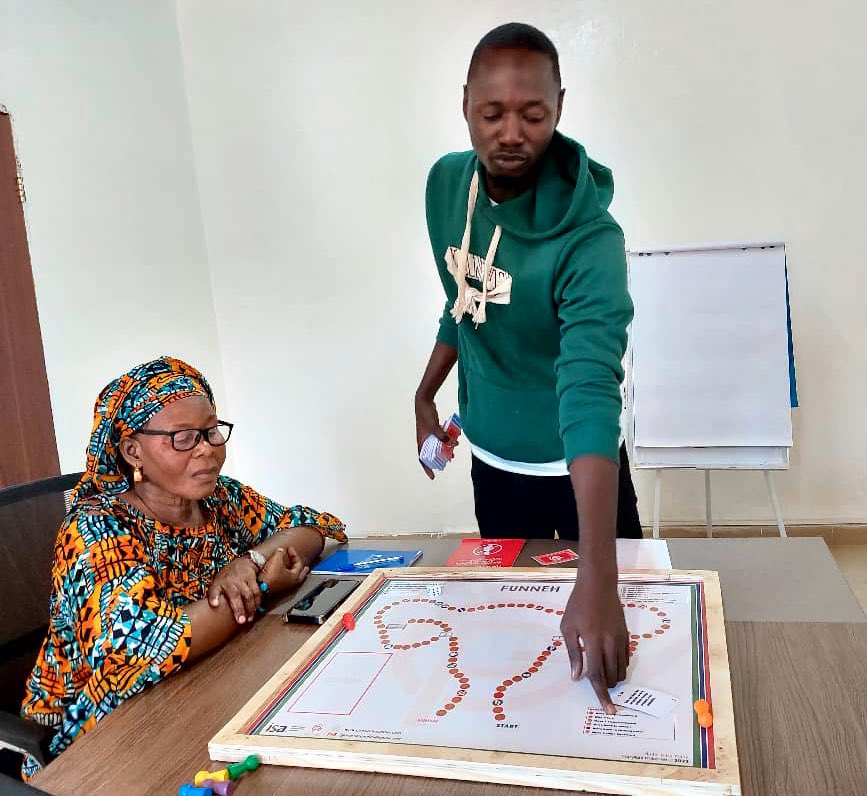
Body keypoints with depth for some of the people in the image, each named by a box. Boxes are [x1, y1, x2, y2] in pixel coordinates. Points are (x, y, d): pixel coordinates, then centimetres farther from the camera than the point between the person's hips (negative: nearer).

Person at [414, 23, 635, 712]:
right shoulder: (445, 184, -9)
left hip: (578, 468, -4)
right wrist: (426, 395, 6)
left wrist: (598, 581, -48)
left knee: (622, 615, 14)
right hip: (492, 462, 5)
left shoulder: (589, 238, -28)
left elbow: (590, 394, -40)